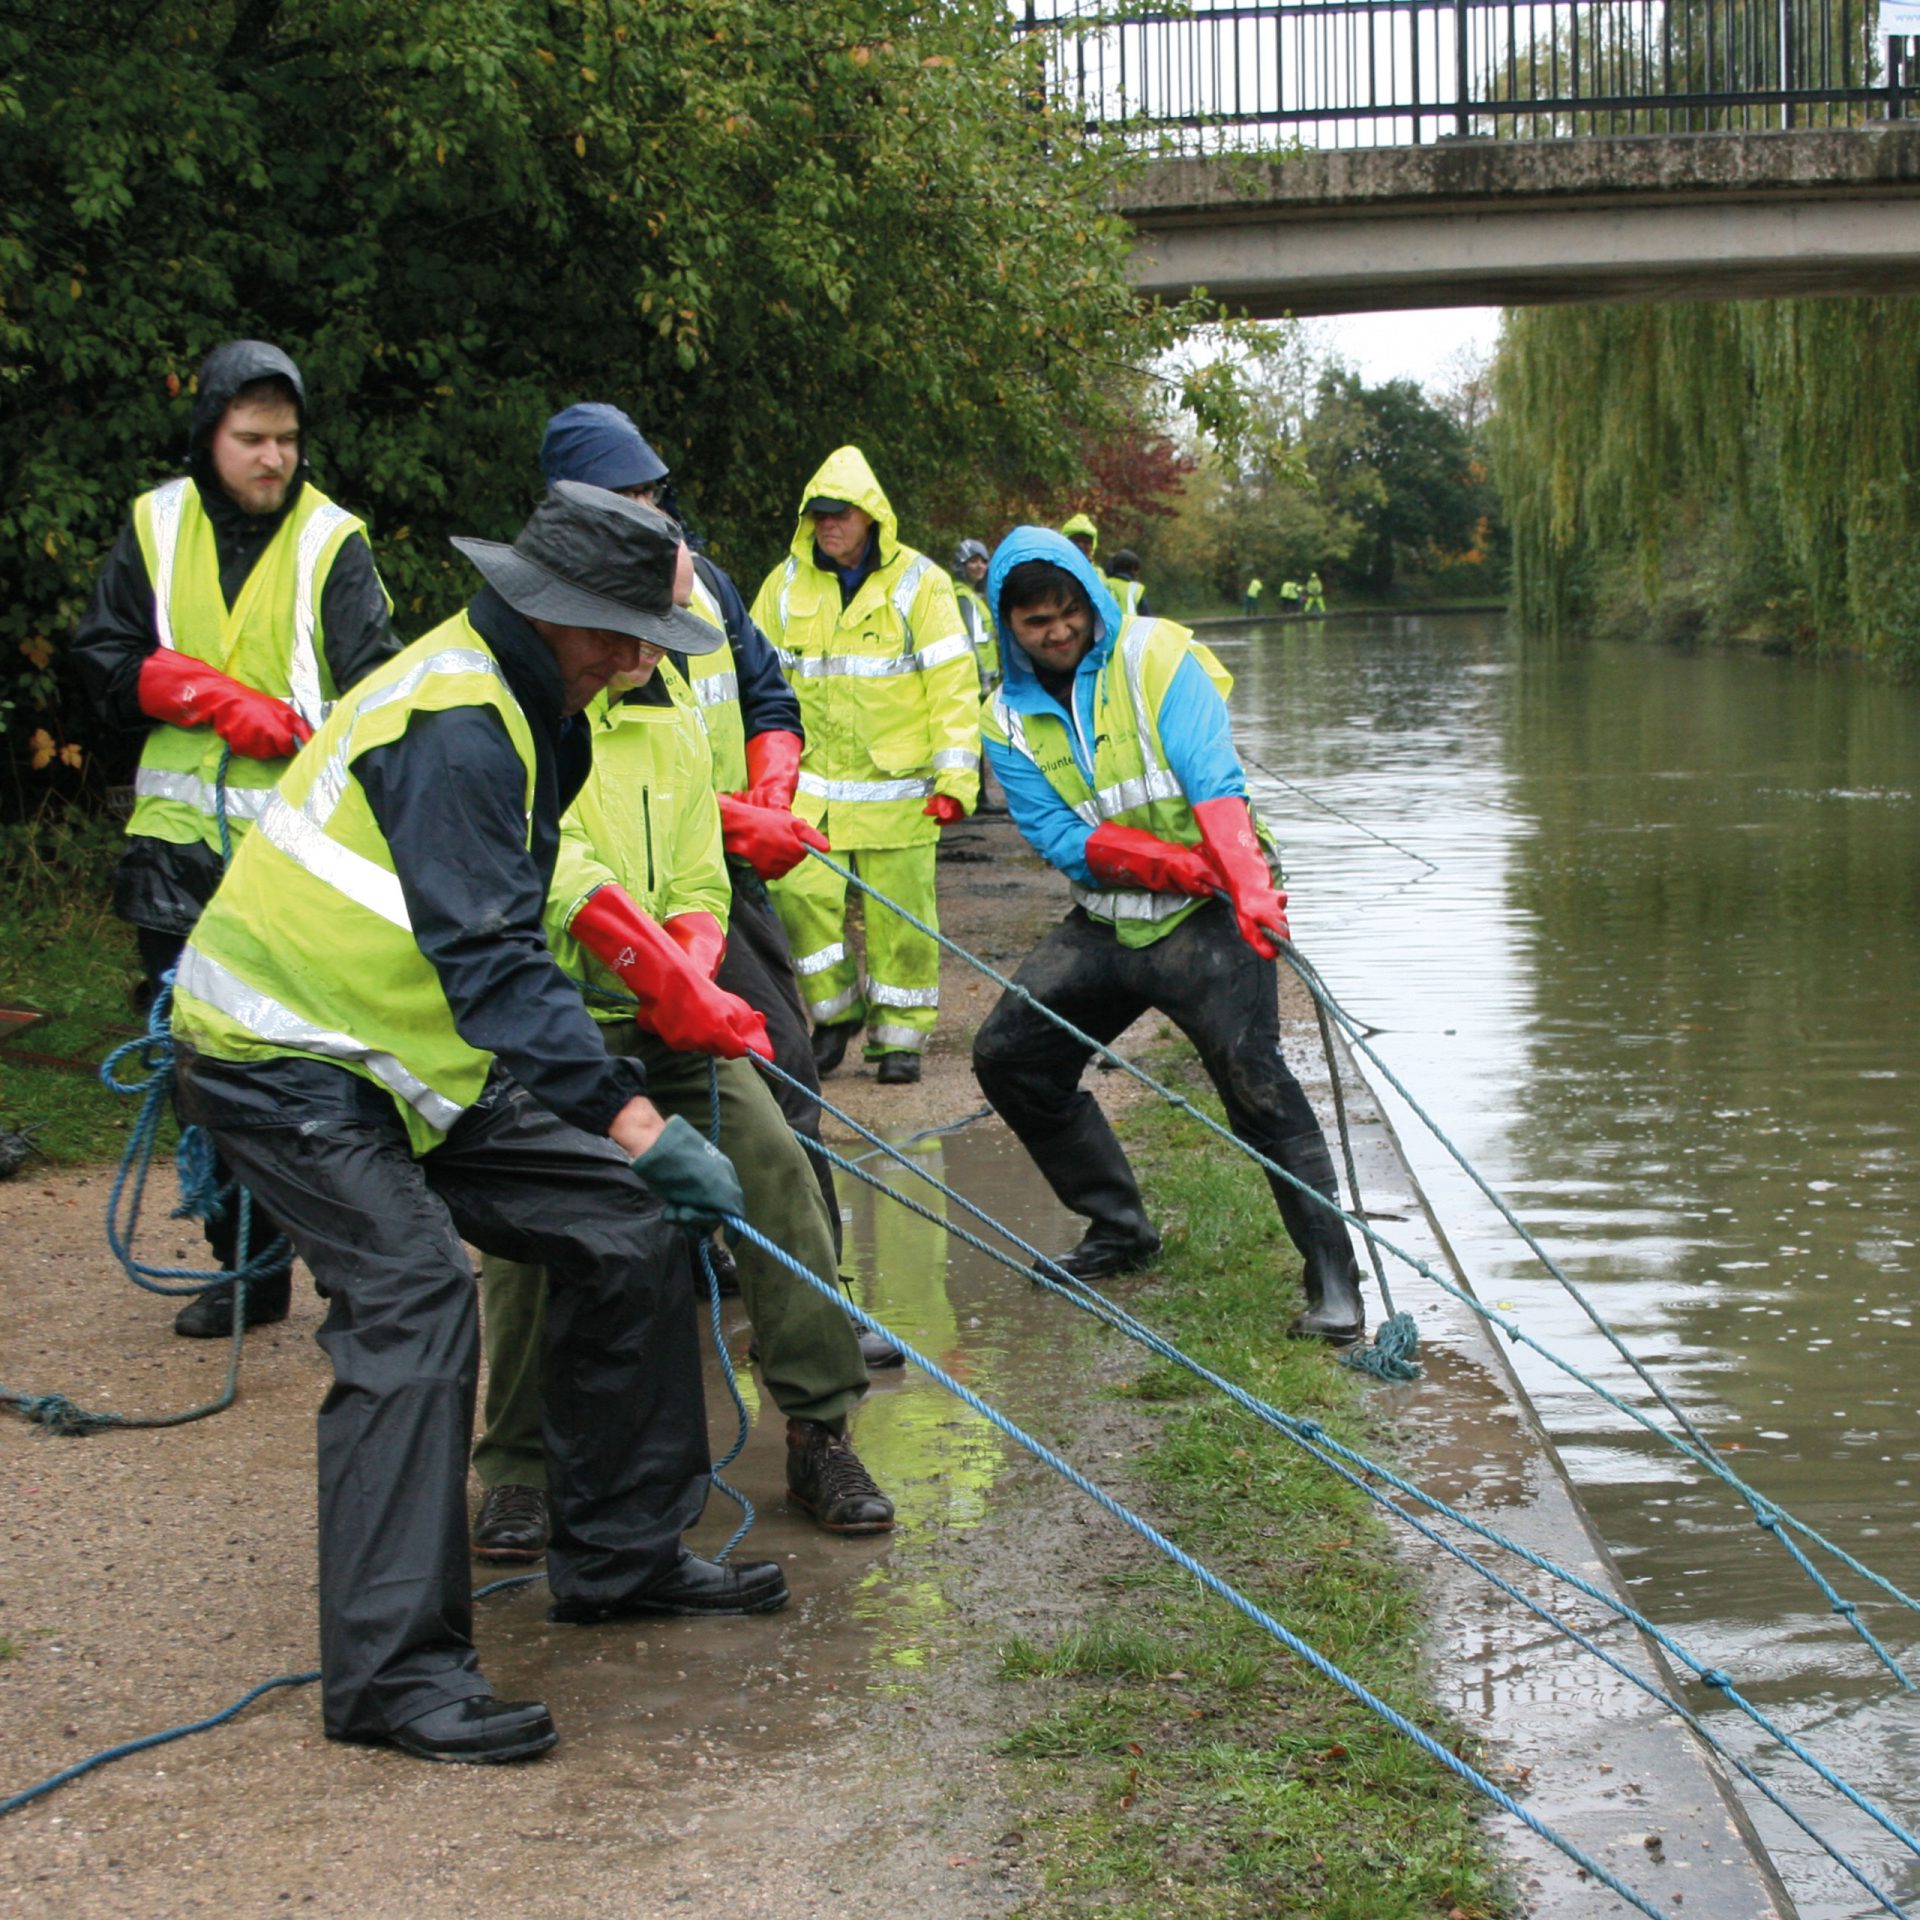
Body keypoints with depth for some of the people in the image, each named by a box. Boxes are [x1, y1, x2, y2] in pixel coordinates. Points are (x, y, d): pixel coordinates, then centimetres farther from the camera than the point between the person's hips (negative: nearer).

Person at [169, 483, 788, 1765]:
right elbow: (491, 963, -32)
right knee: (414, 1300, -22)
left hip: (412, 1056, 10)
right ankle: (393, 1671, -16)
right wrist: (634, 1120, -36)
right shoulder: (452, 727, -25)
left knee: (624, 1231, 4)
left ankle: (621, 1555, 16)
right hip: (287, 1065, -10)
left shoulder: (523, 708, 8)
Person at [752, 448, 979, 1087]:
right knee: (800, 894, -11)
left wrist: (955, 777, -10)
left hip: (898, 785, -2)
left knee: (900, 915, 0)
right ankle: (835, 1010, 11)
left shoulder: (918, 582, -2)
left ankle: (900, 1035, 16)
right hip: (810, 784, 2)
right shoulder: (786, 584, 7)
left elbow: (953, 683, -4)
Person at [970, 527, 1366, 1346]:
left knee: (1256, 1083, -20)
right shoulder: (1010, 718, 4)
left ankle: (1334, 1280, -11)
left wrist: (1248, 883, -37)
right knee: (1008, 1056, 4)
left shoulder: (1157, 657, -8)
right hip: (1105, 920, 6)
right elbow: (1058, 838, -7)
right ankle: (1119, 1227, 21)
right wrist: (1171, 862, -23)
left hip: (1206, 915, -6)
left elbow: (1214, 780, -21)